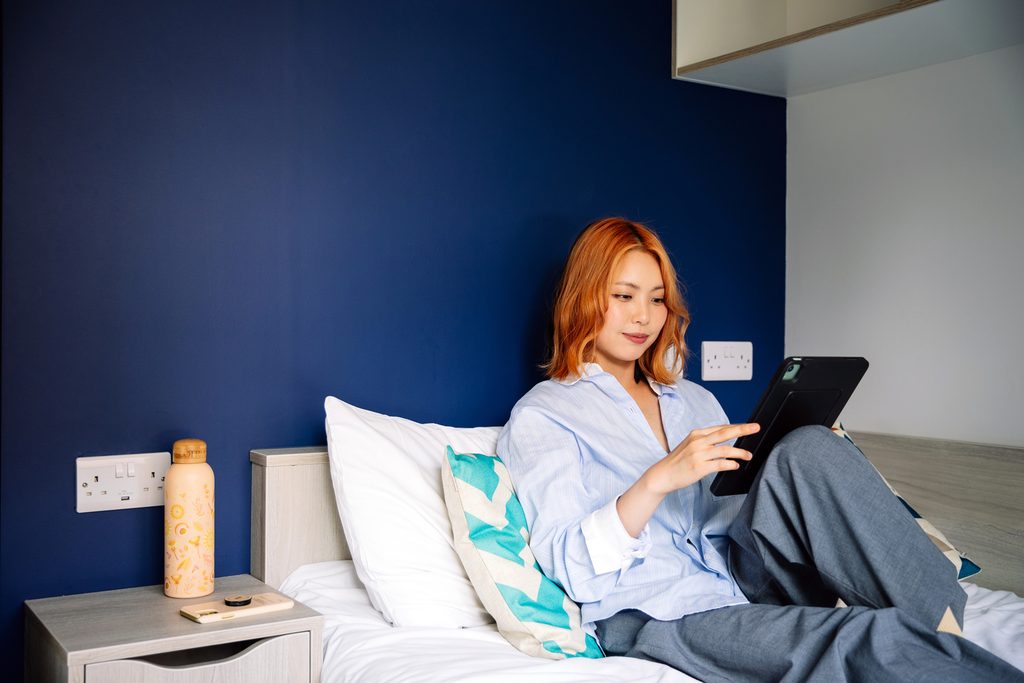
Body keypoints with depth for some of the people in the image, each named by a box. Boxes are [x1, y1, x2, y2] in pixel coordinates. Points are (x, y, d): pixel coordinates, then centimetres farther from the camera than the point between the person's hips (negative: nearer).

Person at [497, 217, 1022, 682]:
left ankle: (947, 627, -26)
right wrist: (658, 480, -23)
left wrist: (808, 470, 2)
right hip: (653, 614, -6)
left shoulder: (693, 400, 22)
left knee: (809, 451, -23)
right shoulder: (540, 417, 1)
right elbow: (571, 569, -10)